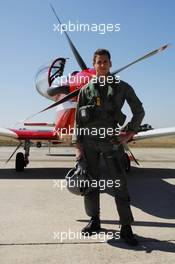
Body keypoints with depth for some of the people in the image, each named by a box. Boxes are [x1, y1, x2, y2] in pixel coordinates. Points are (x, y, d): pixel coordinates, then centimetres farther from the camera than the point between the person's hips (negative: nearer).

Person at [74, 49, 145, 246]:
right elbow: (78, 120, 7)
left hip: (111, 140, -2)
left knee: (119, 184, -3)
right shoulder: (86, 90, 9)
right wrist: (78, 146, 0)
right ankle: (94, 221, 23)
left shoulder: (122, 87, 7)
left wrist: (129, 133, 0)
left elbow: (139, 111, 10)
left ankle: (126, 227, 4)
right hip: (89, 141, 2)